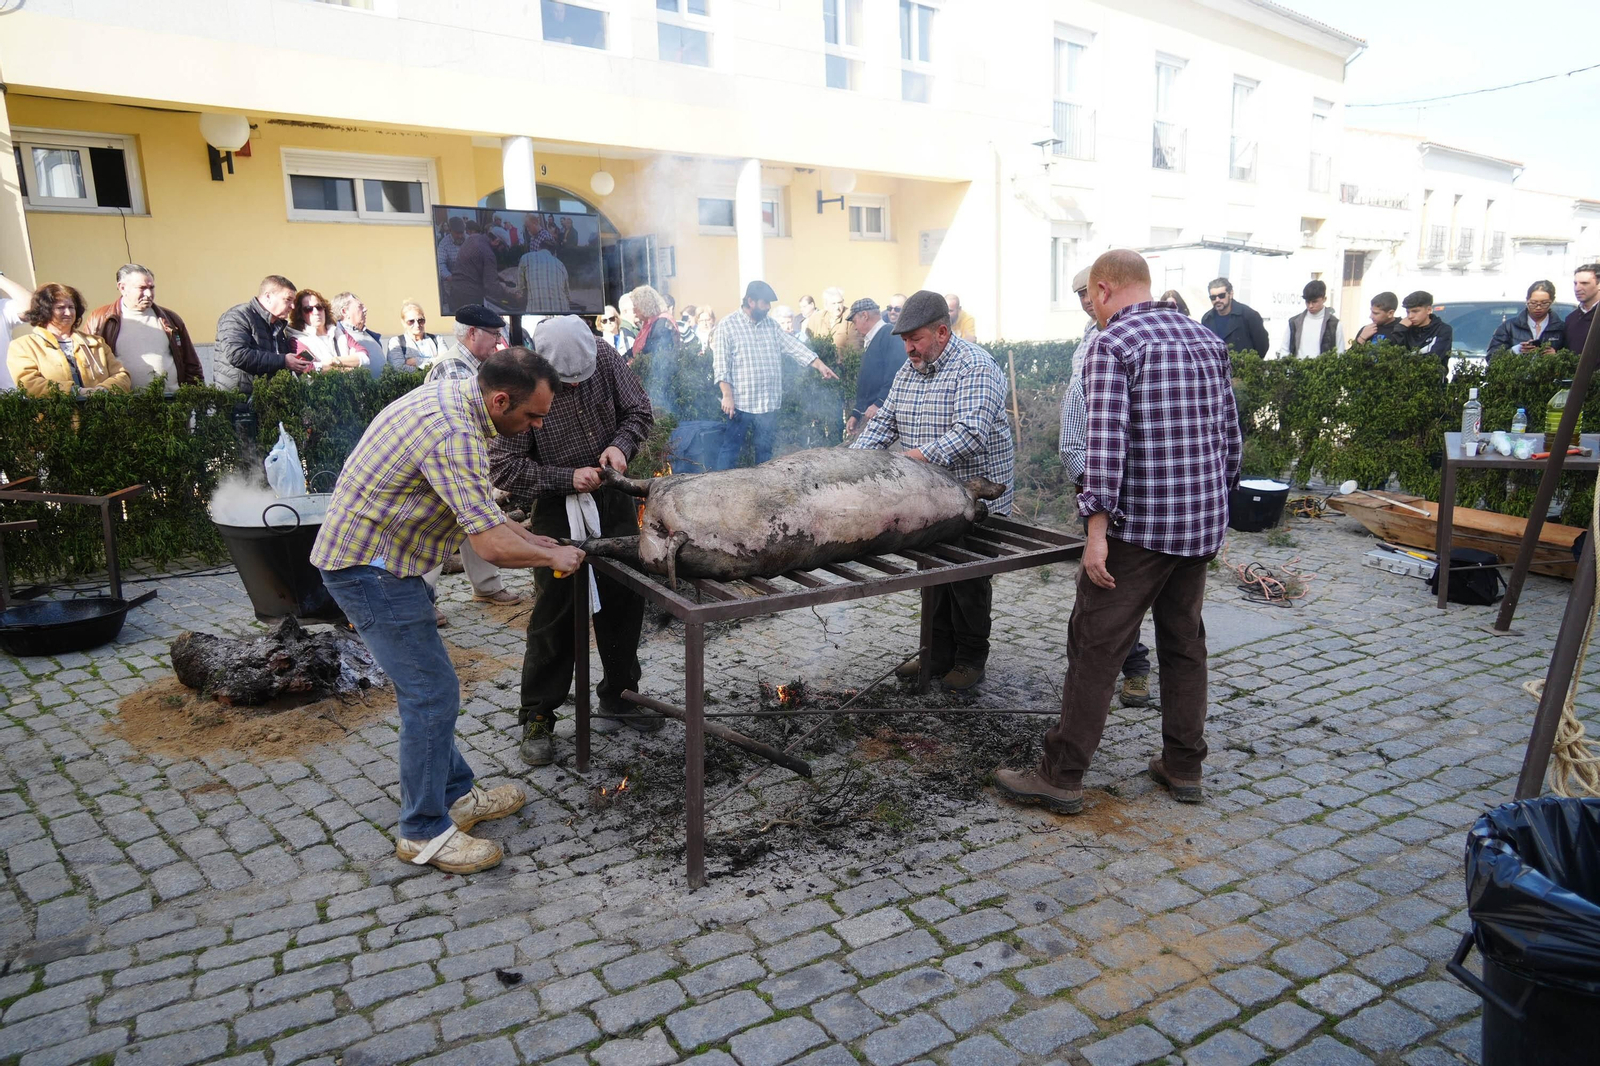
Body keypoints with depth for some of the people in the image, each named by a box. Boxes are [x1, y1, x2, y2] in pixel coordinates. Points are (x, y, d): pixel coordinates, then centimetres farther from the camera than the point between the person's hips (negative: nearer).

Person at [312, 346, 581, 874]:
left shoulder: (451, 397, 6)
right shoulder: (454, 435, -27)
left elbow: (479, 512, 17)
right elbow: (493, 545, -31)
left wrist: (537, 541, 13)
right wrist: (553, 556, -13)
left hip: (370, 557, 10)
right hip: (369, 568, -10)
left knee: (428, 686, 18)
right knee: (432, 693, -4)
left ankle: (456, 794, 32)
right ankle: (424, 832, 10)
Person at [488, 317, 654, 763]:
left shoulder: (604, 356, -9)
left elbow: (638, 412, 4)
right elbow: (503, 466, -17)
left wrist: (620, 445, -15)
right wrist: (568, 478, -23)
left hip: (614, 497, 4)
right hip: (557, 508, -4)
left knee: (624, 601, 12)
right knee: (555, 612, -1)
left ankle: (619, 695, 31)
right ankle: (537, 717, 15)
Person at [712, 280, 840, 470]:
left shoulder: (771, 325, 11)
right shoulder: (727, 326, -6)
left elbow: (794, 347, 7)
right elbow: (721, 366, -9)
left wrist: (820, 365, -4)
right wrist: (727, 396, -17)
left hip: (769, 403, 6)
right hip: (741, 403, -5)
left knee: (765, 450, 12)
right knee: (731, 448, -1)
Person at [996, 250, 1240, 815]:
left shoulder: (1111, 344, -10)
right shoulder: (1209, 340, 13)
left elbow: (1106, 442, -20)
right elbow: (1230, 439, 16)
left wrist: (1097, 529, -19)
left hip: (1141, 525, -7)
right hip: (1204, 523, 8)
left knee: (1095, 647, -1)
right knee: (1184, 644, 17)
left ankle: (1061, 776, 6)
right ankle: (1184, 767, 27)